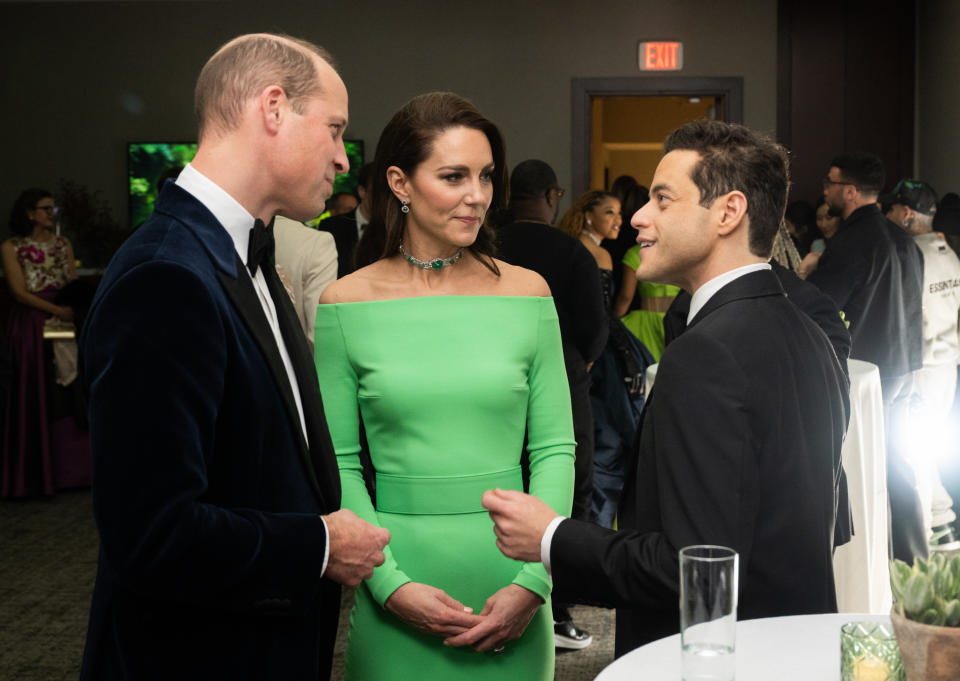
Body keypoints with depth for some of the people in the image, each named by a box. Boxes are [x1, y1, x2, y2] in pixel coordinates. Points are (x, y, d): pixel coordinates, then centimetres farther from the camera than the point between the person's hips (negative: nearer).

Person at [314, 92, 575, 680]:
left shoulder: (527, 292, 0)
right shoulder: (346, 303, -3)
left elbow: (555, 448, 0)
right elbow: (339, 464, -2)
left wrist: (533, 582, -9)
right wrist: (390, 583, -12)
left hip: (511, 581, 1)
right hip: (399, 580, -1)